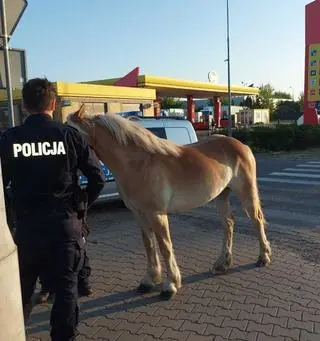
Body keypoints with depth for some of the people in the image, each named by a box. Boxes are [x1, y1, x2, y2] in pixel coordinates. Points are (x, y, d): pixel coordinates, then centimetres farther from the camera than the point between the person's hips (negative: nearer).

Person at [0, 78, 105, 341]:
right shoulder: (70, 135, -7)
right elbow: (98, 178, -7)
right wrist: (82, 205, 9)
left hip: (28, 225, 2)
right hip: (66, 223, -1)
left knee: (23, 286, 22)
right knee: (66, 286, 12)